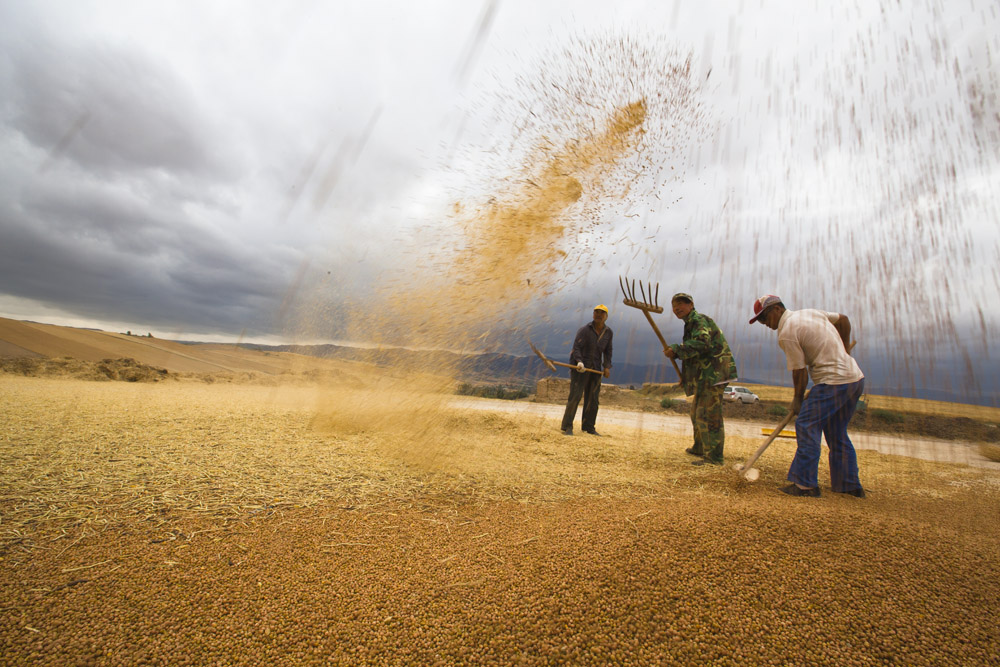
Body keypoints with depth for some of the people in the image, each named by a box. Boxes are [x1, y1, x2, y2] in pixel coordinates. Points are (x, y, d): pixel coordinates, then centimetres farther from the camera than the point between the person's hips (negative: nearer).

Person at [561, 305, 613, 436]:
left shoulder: (608, 332, 7)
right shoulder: (585, 329, -10)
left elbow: (607, 351, 16)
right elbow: (576, 347, -17)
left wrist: (607, 367, 5)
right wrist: (579, 361, -33)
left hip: (595, 368, 5)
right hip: (580, 366, -5)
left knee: (593, 398, 8)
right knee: (575, 396, -10)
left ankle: (589, 427, 20)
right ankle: (567, 427, -5)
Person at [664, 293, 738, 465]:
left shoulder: (699, 320, -11)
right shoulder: (691, 324, 20)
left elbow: (702, 343, -29)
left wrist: (676, 350, -25)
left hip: (714, 373, -11)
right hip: (706, 375, 11)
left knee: (708, 414, -10)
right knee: (697, 412, 20)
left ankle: (714, 457, -3)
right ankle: (700, 448, 34)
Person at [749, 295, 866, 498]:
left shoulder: (786, 334, -14)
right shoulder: (812, 312, 12)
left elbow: (800, 372, -11)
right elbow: (844, 320, 27)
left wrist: (798, 399, 4)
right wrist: (844, 351, 36)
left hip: (833, 382, -9)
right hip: (856, 377, 10)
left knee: (807, 426, -5)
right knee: (837, 434, 18)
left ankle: (805, 484, -3)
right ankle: (850, 485, 26)